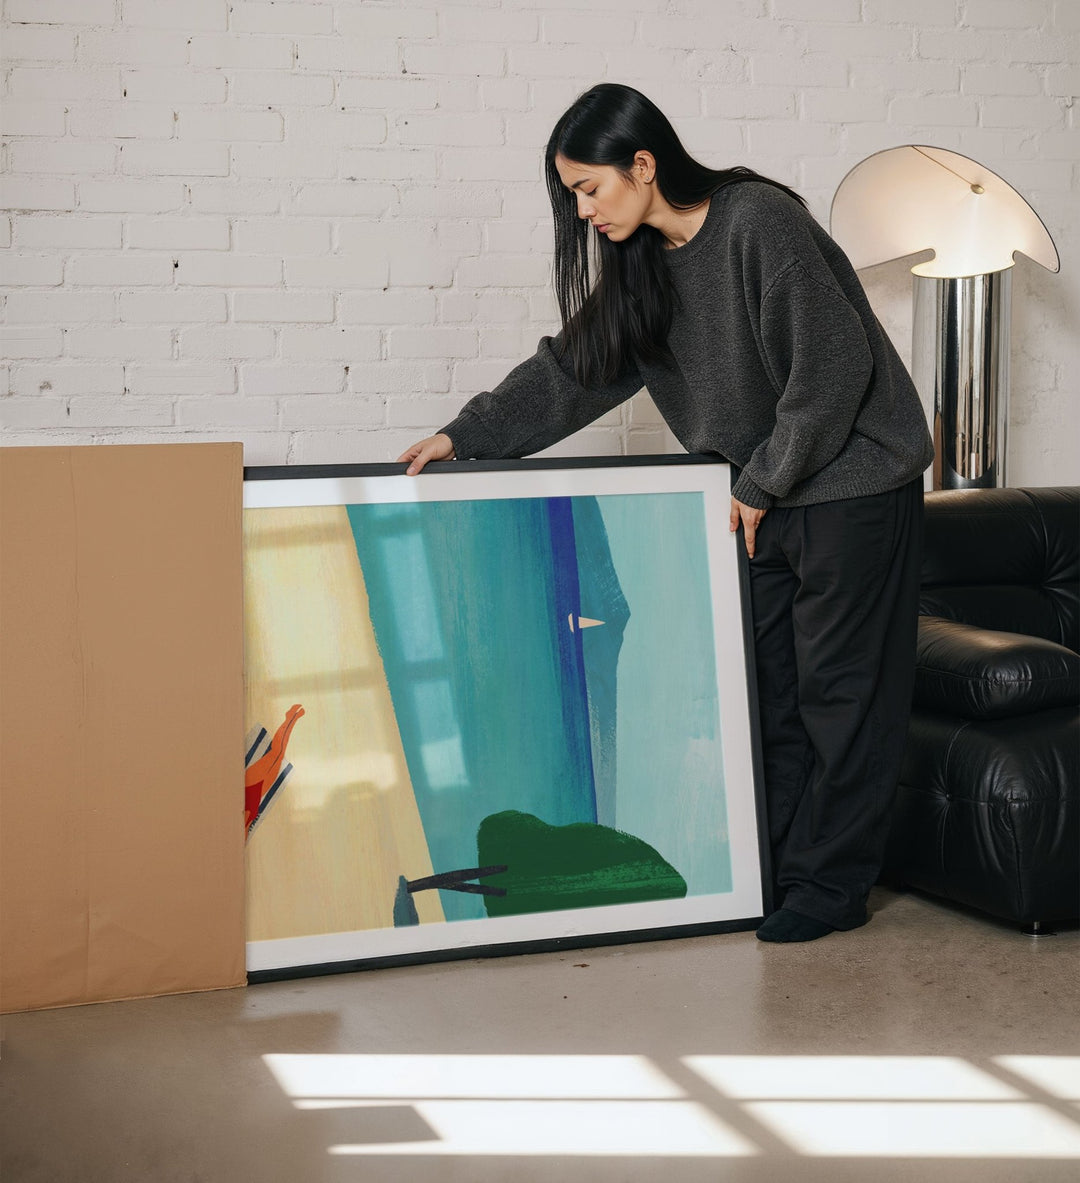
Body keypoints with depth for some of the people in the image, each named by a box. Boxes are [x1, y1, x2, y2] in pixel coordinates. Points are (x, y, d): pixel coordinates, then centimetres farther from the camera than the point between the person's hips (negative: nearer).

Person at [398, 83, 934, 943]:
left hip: (853, 484, -8)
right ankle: (775, 869, 17)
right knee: (763, 683, 8)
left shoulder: (759, 221, -20)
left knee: (839, 686, -1)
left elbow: (832, 366, -22)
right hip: (767, 495, 8)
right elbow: (575, 368, 10)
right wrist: (466, 435, 4)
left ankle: (833, 886, 8)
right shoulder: (644, 262, 5)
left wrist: (764, 483, -15)